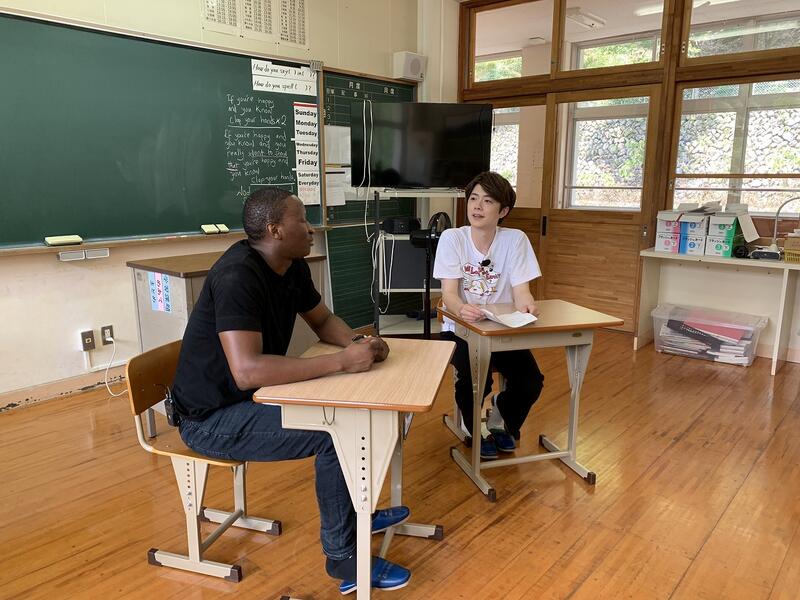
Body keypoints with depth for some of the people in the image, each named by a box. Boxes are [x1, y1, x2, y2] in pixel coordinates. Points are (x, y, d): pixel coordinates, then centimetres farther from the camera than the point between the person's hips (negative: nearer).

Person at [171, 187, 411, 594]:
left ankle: (353, 512, 23)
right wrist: (342, 361, -35)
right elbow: (247, 371, -38)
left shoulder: (292, 267, -1)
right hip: (213, 418, -9)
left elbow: (323, 321, 12)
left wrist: (357, 344, -10)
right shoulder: (237, 277, -28)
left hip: (252, 397, 9)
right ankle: (342, 554, 0)